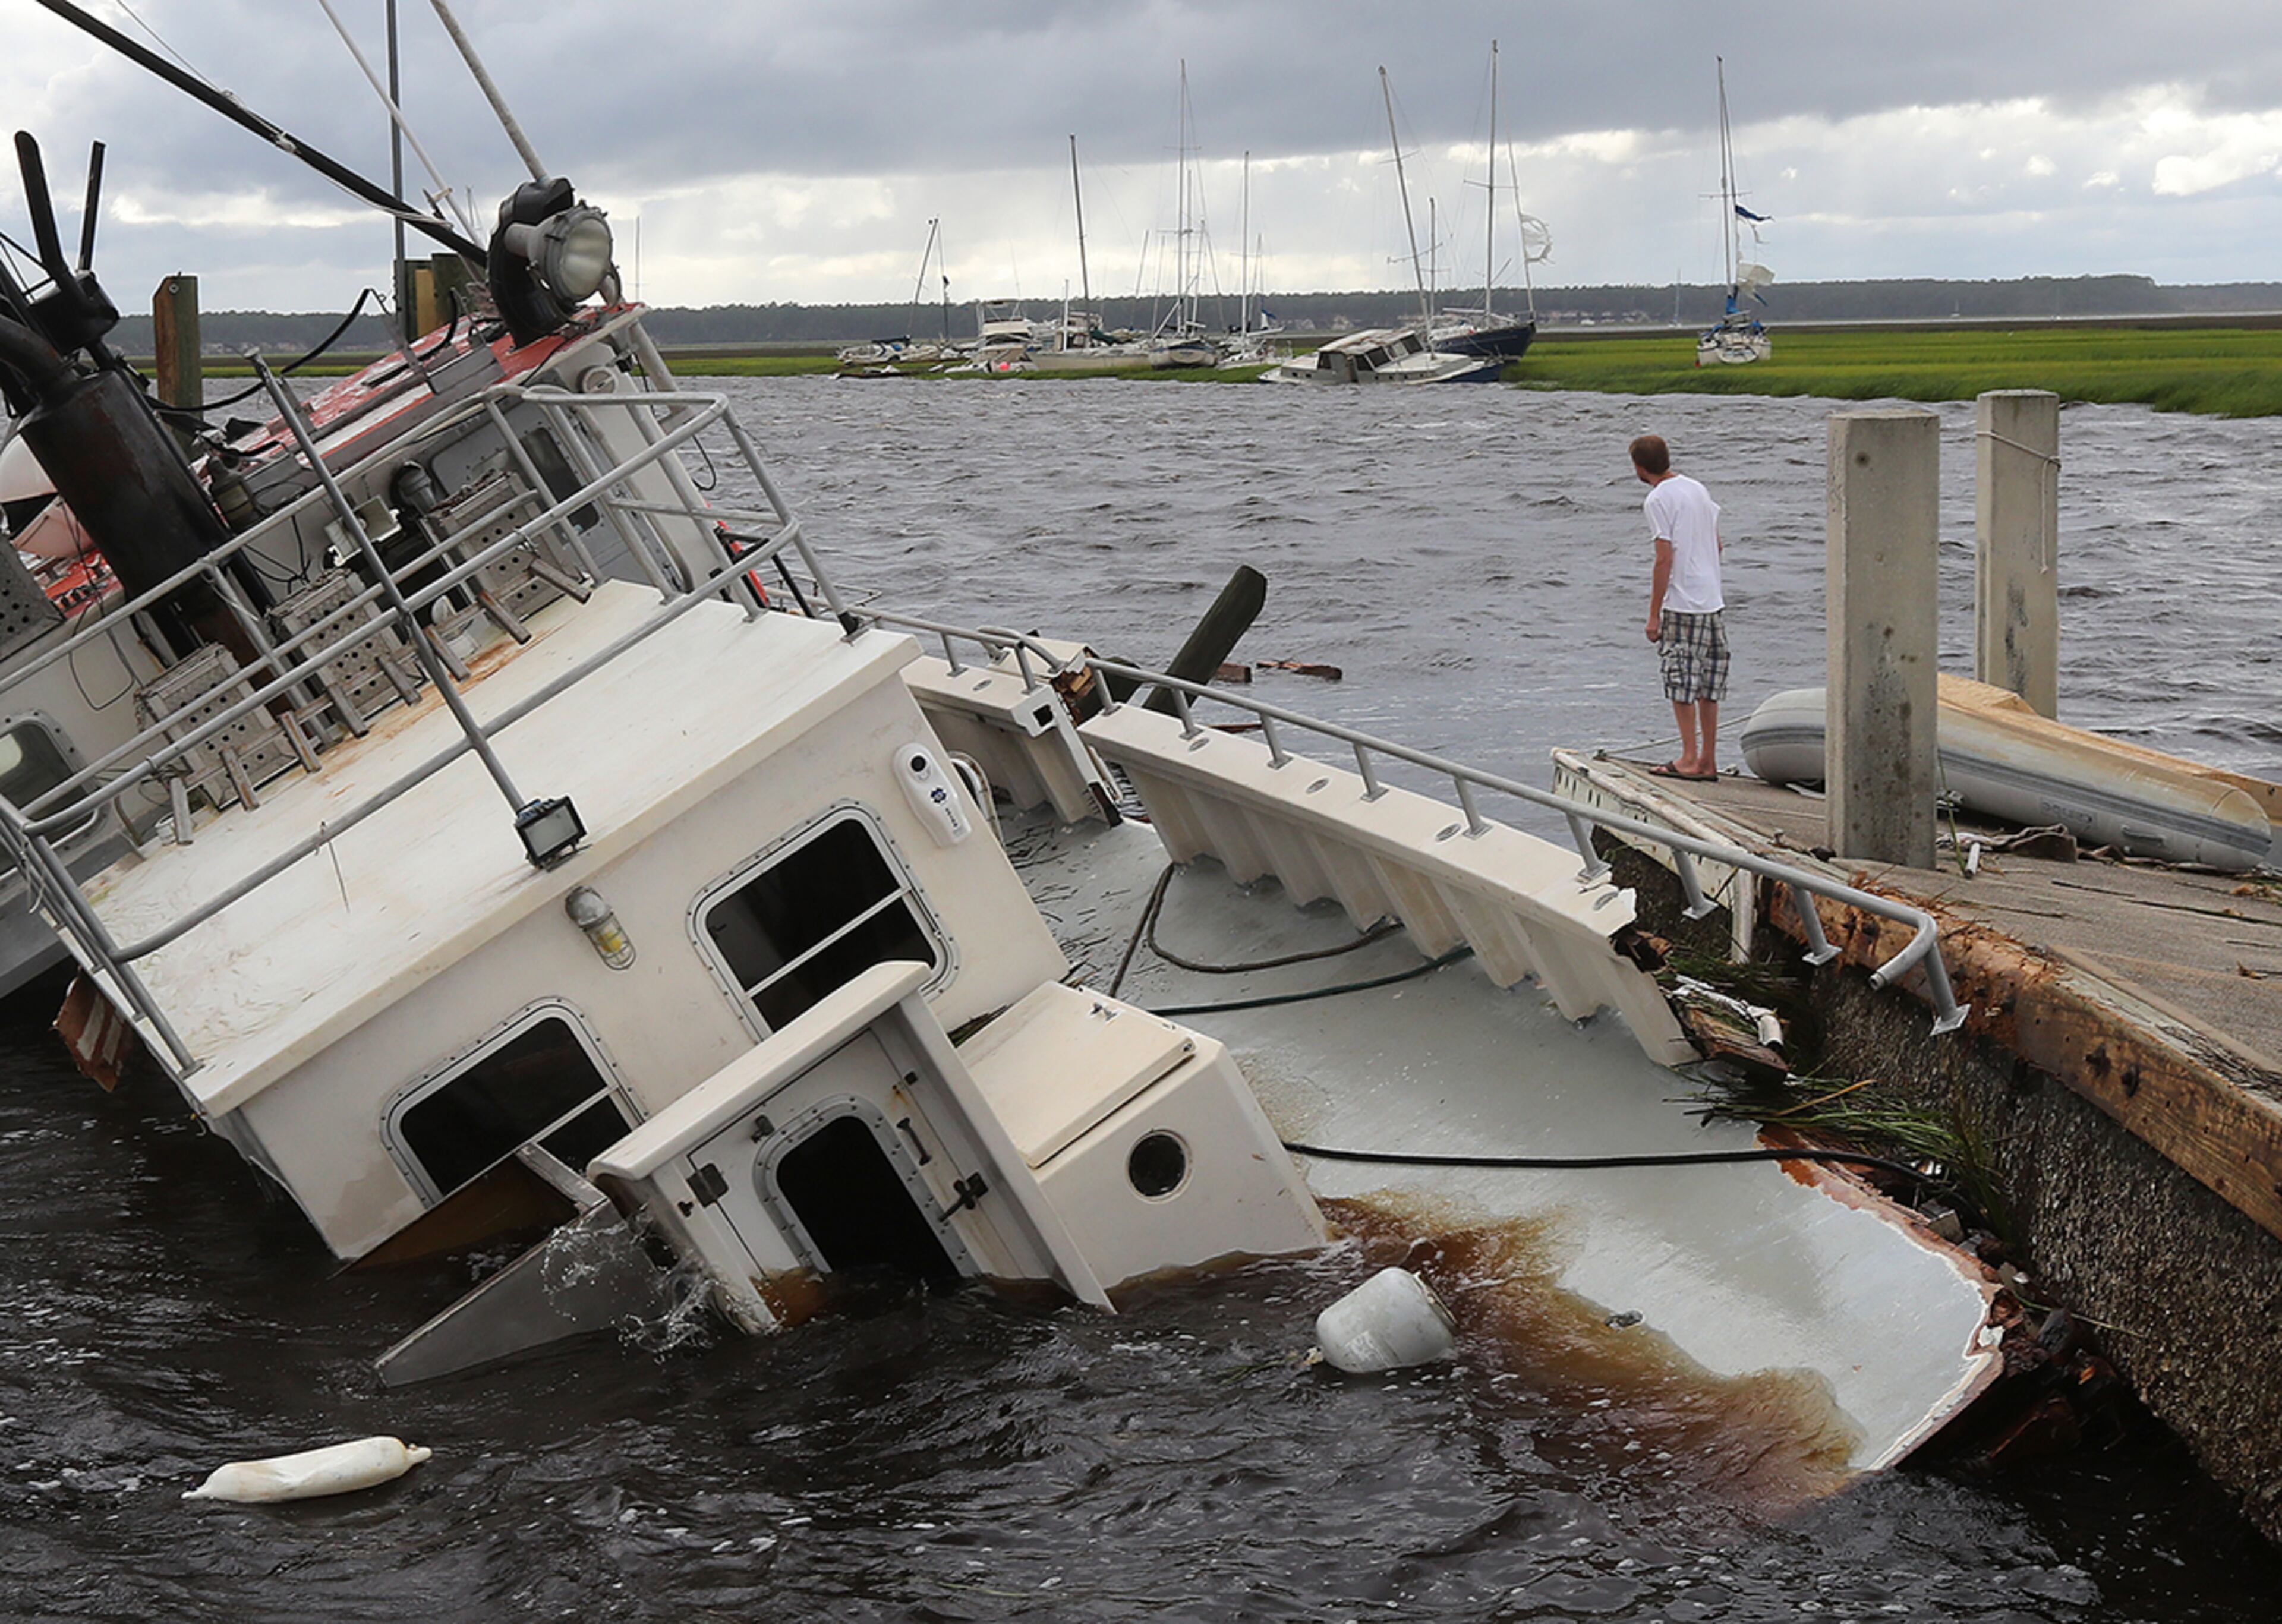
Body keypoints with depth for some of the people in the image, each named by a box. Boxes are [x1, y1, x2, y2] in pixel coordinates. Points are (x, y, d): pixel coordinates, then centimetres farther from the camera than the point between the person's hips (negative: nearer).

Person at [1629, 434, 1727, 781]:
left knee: (1682, 684, -3)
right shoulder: (1698, 489, 13)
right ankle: (1708, 762, 13)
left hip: (1682, 603, -8)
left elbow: (1665, 559, -14)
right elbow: (1717, 545, 18)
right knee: (1707, 686, 9)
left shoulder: (1658, 500, -10)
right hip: (1712, 600, 8)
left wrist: (1654, 614, -11)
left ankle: (1689, 759, -3)